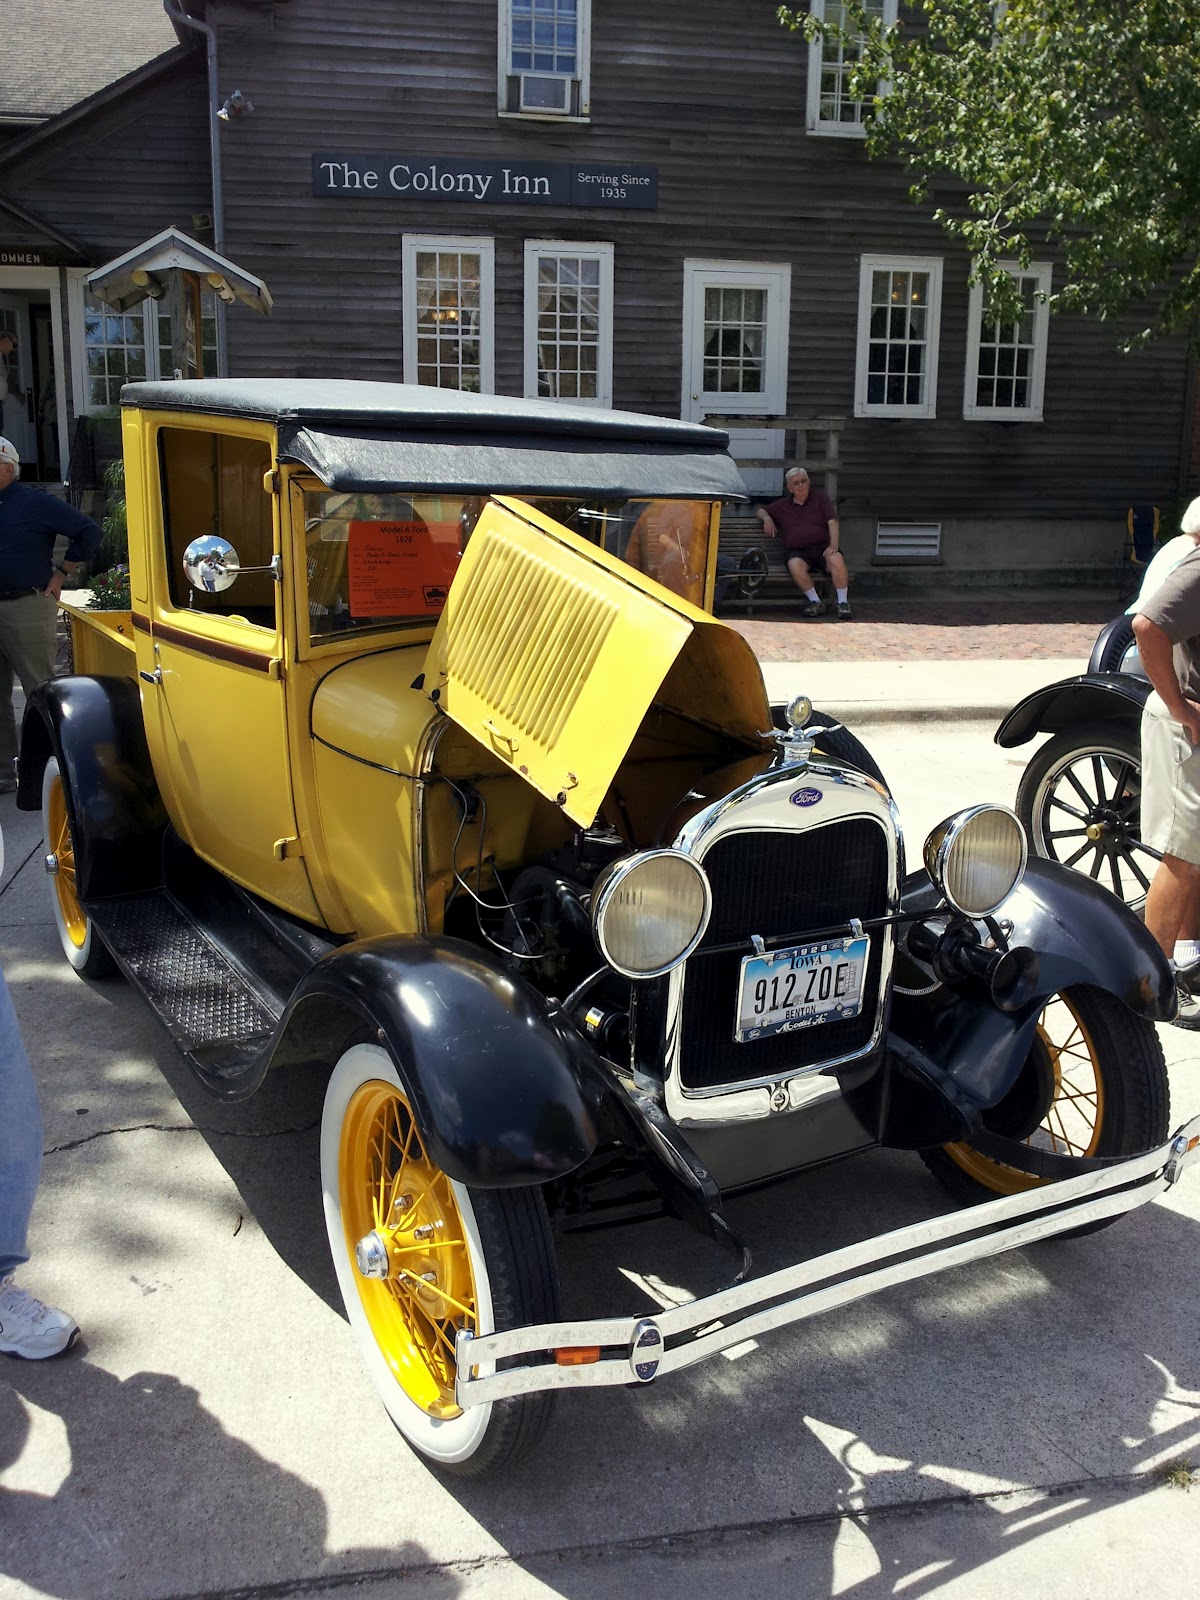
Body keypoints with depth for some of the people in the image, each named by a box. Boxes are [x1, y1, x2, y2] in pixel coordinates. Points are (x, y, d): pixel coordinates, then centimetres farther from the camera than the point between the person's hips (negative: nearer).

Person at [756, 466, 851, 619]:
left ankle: (842, 602, -22)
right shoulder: (783, 505, 21)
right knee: (795, 565, -37)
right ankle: (815, 602, -23)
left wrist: (833, 546, -13)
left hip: (822, 548, -1)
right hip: (798, 551, 1)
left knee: (837, 559, -35)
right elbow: (761, 510, 32)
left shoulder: (820, 497, 15)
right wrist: (766, 518, 5)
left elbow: (832, 522, 4)